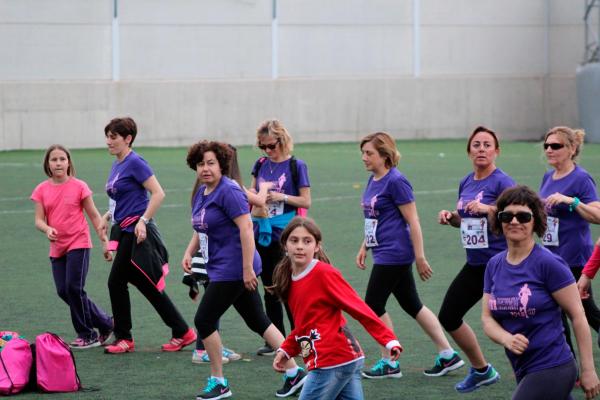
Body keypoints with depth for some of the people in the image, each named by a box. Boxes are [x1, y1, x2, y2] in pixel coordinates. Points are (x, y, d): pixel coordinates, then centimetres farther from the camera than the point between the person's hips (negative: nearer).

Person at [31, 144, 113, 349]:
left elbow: (94, 215, 1)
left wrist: (104, 240, -1)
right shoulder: (42, 190, 4)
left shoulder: (79, 187, -5)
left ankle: (86, 334, 4)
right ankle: (105, 323, 15)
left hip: (78, 243, -5)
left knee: (74, 288, -12)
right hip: (57, 247, 5)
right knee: (63, 291, 1)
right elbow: (39, 219, 1)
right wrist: (47, 229, -21)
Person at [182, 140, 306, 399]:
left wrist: (248, 269, -25)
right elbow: (201, 229, 25)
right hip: (221, 269, 9)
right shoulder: (201, 193, 12)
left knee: (204, 320, -4)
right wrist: (189, 252, 8)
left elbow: (246, 227, -23)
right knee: (257, 322, 11)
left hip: (232, 269, -9)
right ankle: (294, 373, 15)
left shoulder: (228, 191, -16)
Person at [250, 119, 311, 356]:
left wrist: (282, 197, -19)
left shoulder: (296, 166, -6)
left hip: (285, 236, -6)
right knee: (270, 289, 10)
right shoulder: (261, 164, 9)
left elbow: (306, 201, -6)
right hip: (263, 234, 6)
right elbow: (253, 192, 18)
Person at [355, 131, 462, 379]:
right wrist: (364, 247, 21)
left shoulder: (396, 181, -15)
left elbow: (413, 221, -15)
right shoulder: (373, 180, 11)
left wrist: (420, 258, -16)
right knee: (412, 305, 12)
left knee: (374, 305, -3)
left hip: (394, 254, -9)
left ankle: (389, 363, 7)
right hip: (384, 254, 9)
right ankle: (448, 355, 17)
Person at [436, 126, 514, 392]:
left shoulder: (502, 182, -12)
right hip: (475, 265, 8)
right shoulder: (466, 183, 10)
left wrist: (488, 208, -32)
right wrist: (450, 217, 3)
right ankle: (481, 370, 28)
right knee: (448, 317, 12)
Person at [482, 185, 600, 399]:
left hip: (551, 368, -7)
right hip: (523, 372, 7)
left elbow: (578, 316, -11)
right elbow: (487, 318, 7)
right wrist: (507, 339, -15)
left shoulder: (548, 263, -13)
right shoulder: (494, 265, 7)